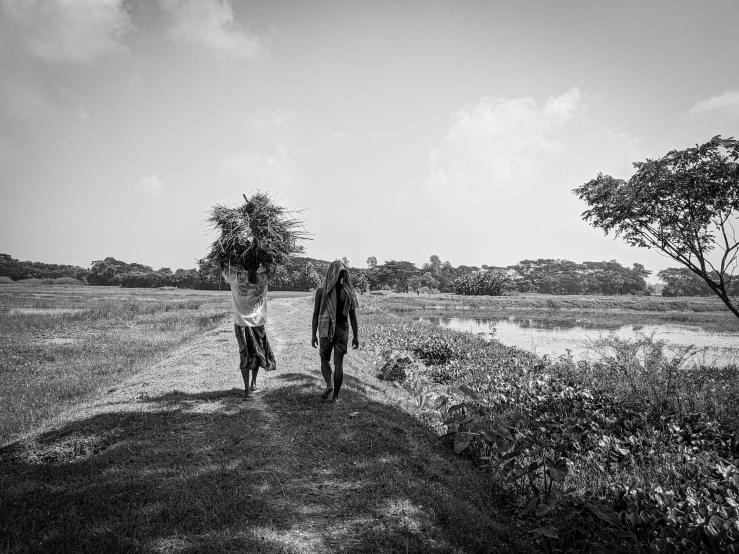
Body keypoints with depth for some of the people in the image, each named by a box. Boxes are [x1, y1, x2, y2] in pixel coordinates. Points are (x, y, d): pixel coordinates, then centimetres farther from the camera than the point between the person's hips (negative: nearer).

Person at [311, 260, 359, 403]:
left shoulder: (321, 291, -9)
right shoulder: (348, 292, -4)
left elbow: (316, 314, -6)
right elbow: (353, 316, -1)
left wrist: (314, 335, 3)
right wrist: (356, 336, 6)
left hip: (326, 331, -1)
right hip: (343, 330, 1)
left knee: (325, 360, 18)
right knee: (338, 363, 8)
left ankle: (329, 384, -6)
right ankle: (335, 396, 10)